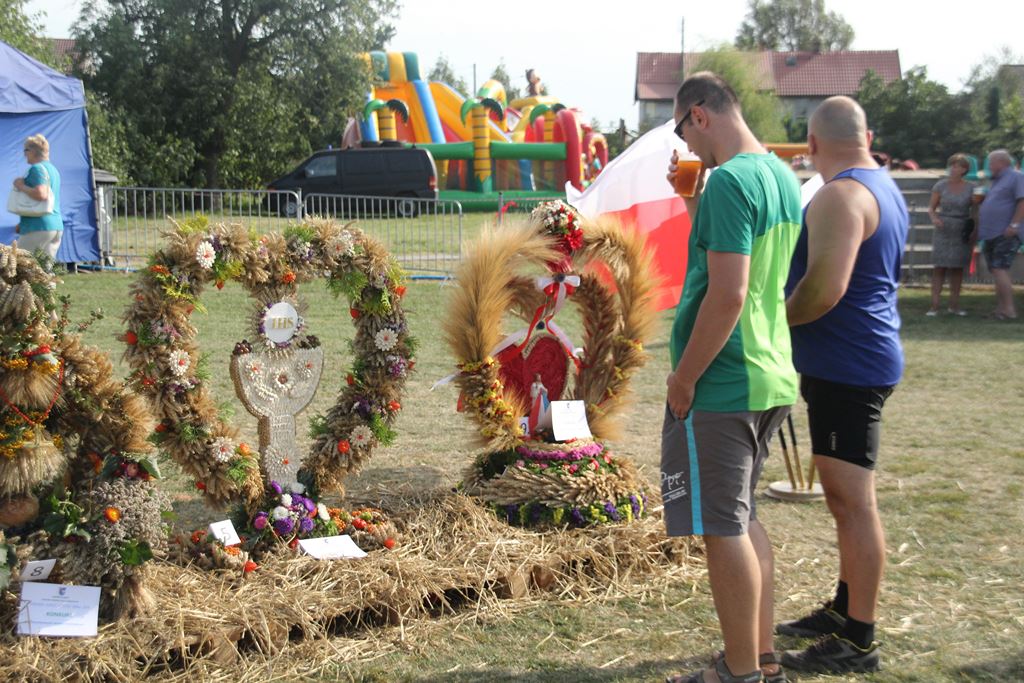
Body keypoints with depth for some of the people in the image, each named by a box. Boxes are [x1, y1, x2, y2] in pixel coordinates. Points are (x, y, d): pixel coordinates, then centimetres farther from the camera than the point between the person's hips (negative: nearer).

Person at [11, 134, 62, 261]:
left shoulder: (37, 168, -10)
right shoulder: (53, 169, 20)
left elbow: (41, 194, -27)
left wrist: (21, 186, -10)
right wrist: (23, 223, 24)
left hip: (39, 227, -9)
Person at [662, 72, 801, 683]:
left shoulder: (729, 179, -18)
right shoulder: (783, 175, 12)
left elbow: (729, 294, -23)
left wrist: (683, 379, -17)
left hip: (722, 383, -10)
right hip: (772, 379, 10)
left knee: (723, 528, 1)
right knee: (745, 519, 19)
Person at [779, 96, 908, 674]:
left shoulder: (841, 195, -17)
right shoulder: (884, 188, 16)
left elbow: (825, 288, -26)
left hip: (845, 366, -11)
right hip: (859, 360, 11)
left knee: (852, 500, -6)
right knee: (848, 496, 18)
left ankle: (858, 641, 1)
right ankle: (845, 609, 31)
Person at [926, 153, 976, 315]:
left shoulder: (971, 188, 0)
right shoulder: (940, 186, -2)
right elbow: (931, 208, 2)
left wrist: (974, 234, -3)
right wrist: (934, 218, -19)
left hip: (962, 232, 1)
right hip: (943, 230, -1)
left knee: (958, 267, 6)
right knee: (940, 266, -6)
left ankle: (954, 304, 14)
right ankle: (934, 306, -9)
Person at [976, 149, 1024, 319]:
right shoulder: (996, 181, 23)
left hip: (1005, 234, -10)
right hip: (991, 235, 10)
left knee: (1000, 270, -17)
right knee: (997, 272, 9)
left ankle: (1009, 309, -17)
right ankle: (1001, 308, 12)